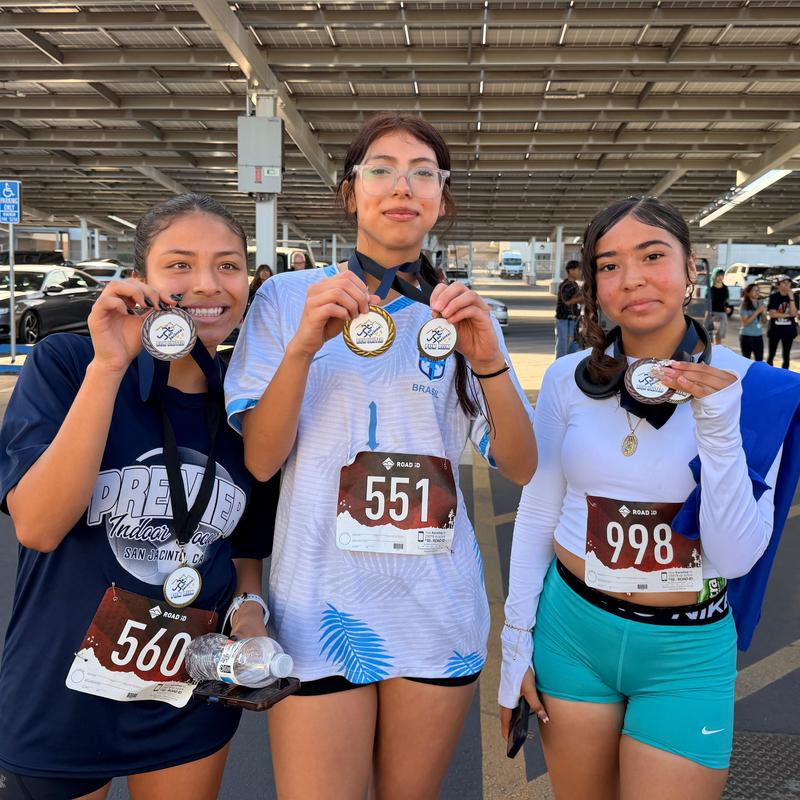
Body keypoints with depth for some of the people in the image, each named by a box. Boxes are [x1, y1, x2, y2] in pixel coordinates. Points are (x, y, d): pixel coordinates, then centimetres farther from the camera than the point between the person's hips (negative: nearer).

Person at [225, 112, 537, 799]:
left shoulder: (462, 315, 5)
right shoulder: (288, 297, -2)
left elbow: (521, 467, -1)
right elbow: (258, 461, -7)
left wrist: (489, 363, -18)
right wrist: (305, 344, -21)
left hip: (437, 610, 3)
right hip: (322, 606, -2)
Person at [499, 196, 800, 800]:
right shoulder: (570, 380, -5)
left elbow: (737, 558, -14)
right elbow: (536, 516, 2)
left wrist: (719, 426, -24)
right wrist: (515, 641, 2)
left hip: (687, 652, -1)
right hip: (571, 626, 2)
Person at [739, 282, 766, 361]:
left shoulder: (760, 304, 7)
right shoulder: (744, 306, -8)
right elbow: (745, 322, -16)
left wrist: (764, 313, -8)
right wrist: (757, 311, -19)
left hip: (758, 336, 5)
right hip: (747, 336, -5)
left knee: (760, 360, 2)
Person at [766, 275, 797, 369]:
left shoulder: (793, 297, 0)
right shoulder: (773, 297, -6)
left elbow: (794, 313, -13)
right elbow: (772, 314, -14)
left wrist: (791, 298, -20)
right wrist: (788, 315, -12)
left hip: (789, 330, 2)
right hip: (775, 329, -2)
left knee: (786, 356, 7)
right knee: (771, 355, 5)